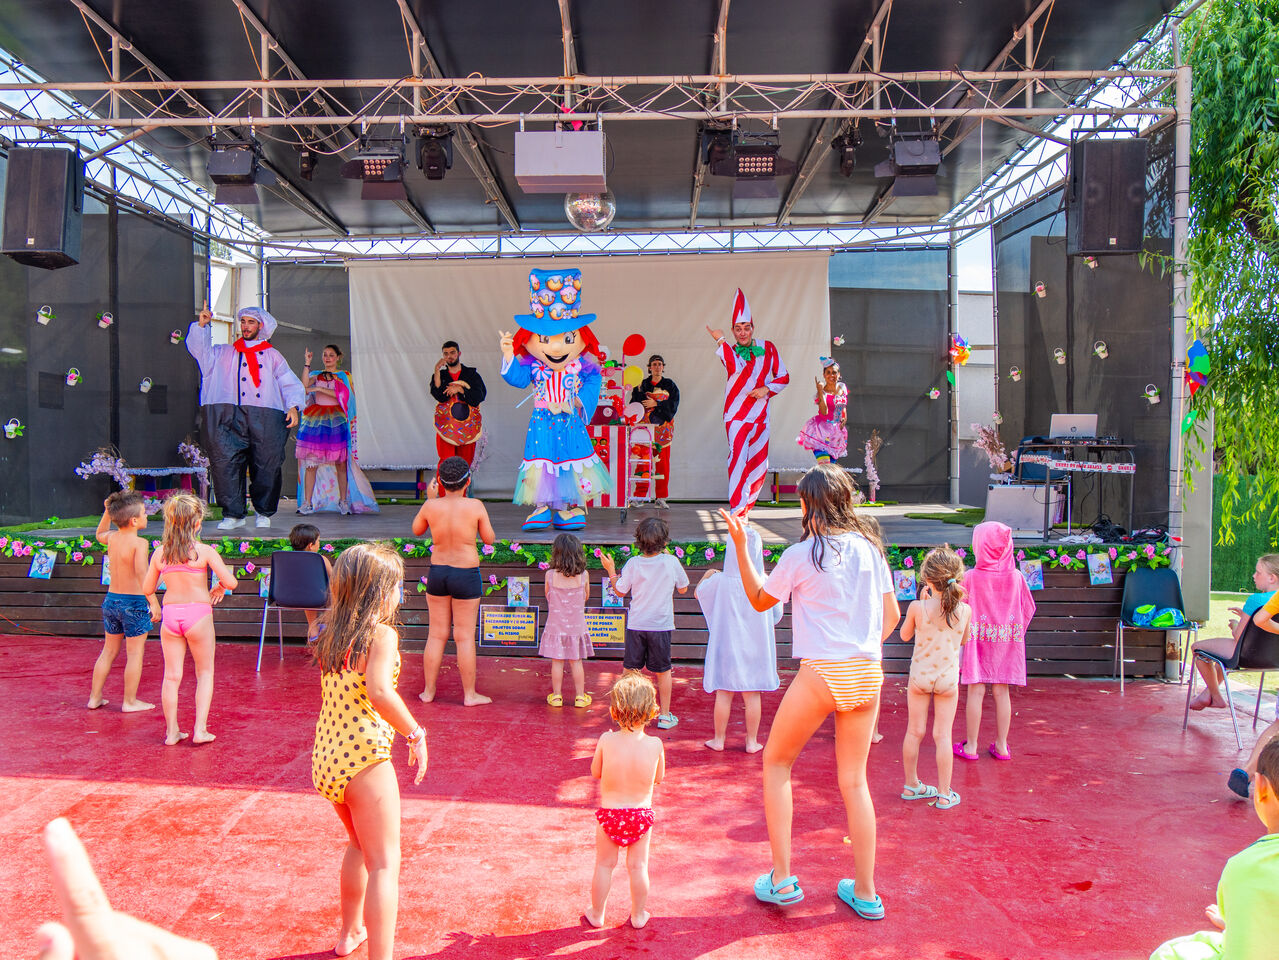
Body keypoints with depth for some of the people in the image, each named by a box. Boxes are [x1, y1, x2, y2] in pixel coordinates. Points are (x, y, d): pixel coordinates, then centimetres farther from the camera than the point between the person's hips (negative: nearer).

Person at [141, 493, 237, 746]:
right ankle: (200, 729, 9)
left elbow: (147, 589, 8)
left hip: (170, 614, 3)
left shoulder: (159, 553, 1)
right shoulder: (204, 551, -10)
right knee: (205, 672, 12)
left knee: (172, 675, 11)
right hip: (198, 614, -3)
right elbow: (231, 582, -14)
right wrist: (220, 588, 8)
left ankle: (171, 731, 18)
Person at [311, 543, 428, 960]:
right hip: (364, 758, -8)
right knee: (384, 863, 2)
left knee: (360, 845, 30)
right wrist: (415, 733, -19)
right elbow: (379, 692, -30)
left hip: (325, 758, 8)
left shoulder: (330, 635, 6)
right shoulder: (381, 634, -15)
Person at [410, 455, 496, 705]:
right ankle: (470, 694, 14)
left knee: (437, 634, 14)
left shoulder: (431, 506, -7)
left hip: (437, 572, 3)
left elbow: (416, 530, 12)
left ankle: (428, 691, 23)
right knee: (464, 637, 5)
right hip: (466, 575, -3)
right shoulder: (475, 506, -14)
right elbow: (489, 538, -2)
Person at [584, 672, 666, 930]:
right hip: (641, 813, 0)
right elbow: (659, 777, 0)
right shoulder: (655, 744, -16)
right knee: (638, 866, 16)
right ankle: (638, 915, 31)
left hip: (609, 812, 0)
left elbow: (595, 772, -1)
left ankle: (597, 914, 31)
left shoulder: (606, 741, -17)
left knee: (604, 865, 17)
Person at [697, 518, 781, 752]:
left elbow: (699, 592, 9)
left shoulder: (720, 581, -12)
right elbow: (777, 614, 0)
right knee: (752, 693, 9)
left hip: (726, 642, 0)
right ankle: (752, 741, 17)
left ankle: (719, 739, 18)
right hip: (755, 643, 1)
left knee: (724, 692, 9)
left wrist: (707, 574, 27)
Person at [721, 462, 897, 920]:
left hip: (821, 675, -5)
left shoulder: (801, 554, -8)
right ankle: (865, 893, 23)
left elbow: (759, 600, 7)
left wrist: (740, 544, 8)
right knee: (854, 780, 16)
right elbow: (891, 614, 12)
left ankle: (781, 879, 14)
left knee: (775, 763, 14)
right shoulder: (870, 548, 6)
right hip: (867, 675, 5)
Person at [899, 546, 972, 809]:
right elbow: (964, 640, 8)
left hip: (919, 676, 0)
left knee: (914, 731, 12)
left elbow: (905, 635, 2)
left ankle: (911, 785, 26)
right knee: (942, 735, 7)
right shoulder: (965, 610, -11)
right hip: (948, 679, 0)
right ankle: (944, 794, 13)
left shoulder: (918, 607, -16)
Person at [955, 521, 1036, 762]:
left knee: (976, 691, 4)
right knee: (1002, 692, 10)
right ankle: (1001, 745, 19)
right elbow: (1028, 609, 3)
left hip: (977, 640, -2)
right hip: (1007, 642, 2)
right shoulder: (1016, 577, -5)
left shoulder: (971, 577, -13)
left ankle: (971, 746, 11)